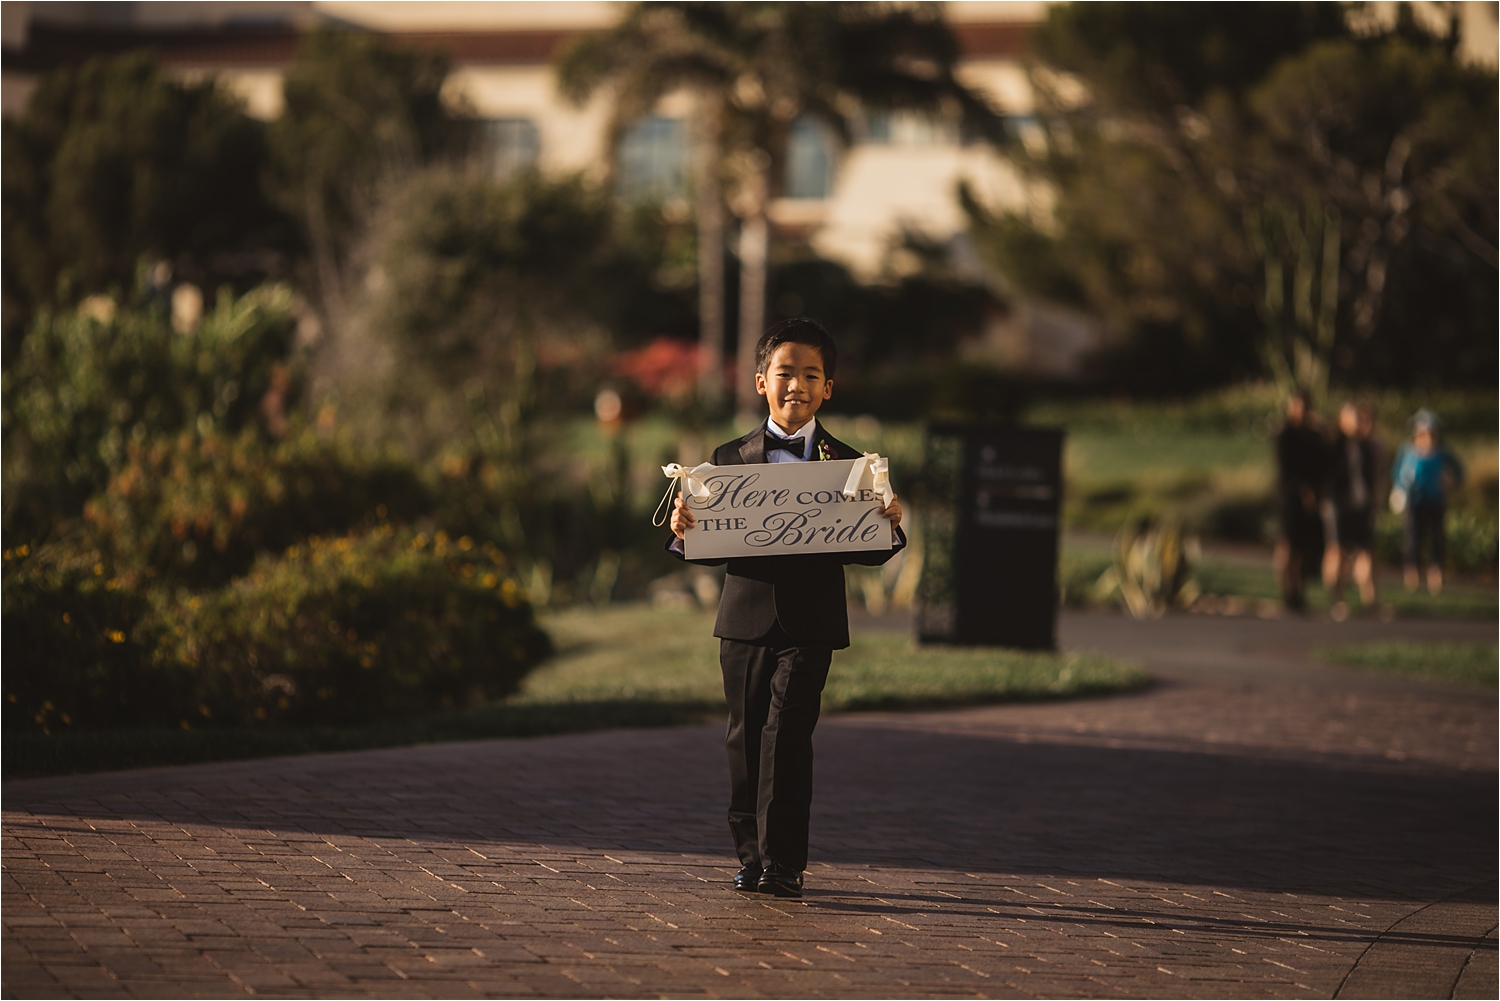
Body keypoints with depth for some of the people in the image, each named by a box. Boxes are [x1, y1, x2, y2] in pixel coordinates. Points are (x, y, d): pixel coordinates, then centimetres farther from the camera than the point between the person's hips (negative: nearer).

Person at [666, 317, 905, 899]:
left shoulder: (848, 465, 6)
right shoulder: (729, 459, 8)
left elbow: (866, 554, 5)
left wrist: (889, 528, -15)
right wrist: (681, 529, -16)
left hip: (810, 624, -2)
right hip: (746, 620, 2)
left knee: (787, 732, -11)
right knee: (746, 738, 7)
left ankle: (783, 862, -4)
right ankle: (752, 855, 20)